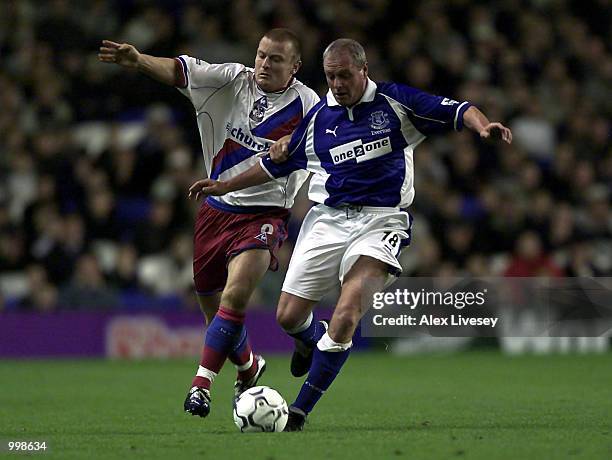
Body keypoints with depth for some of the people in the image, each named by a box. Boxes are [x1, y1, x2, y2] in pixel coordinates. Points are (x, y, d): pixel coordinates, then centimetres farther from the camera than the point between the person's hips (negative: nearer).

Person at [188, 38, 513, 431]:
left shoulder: (396, 102, 0)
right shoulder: (318, 116, 9)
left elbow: (456, 111, -4)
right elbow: (279, 163, 21)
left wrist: (482, 125, -26)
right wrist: (224, 186, 21)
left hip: (381, 221, -4)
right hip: (327, 219, 4)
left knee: (347, 314, -23)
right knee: (289, 317, 1)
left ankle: (300, 410, -15)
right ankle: (315, 340, 40)